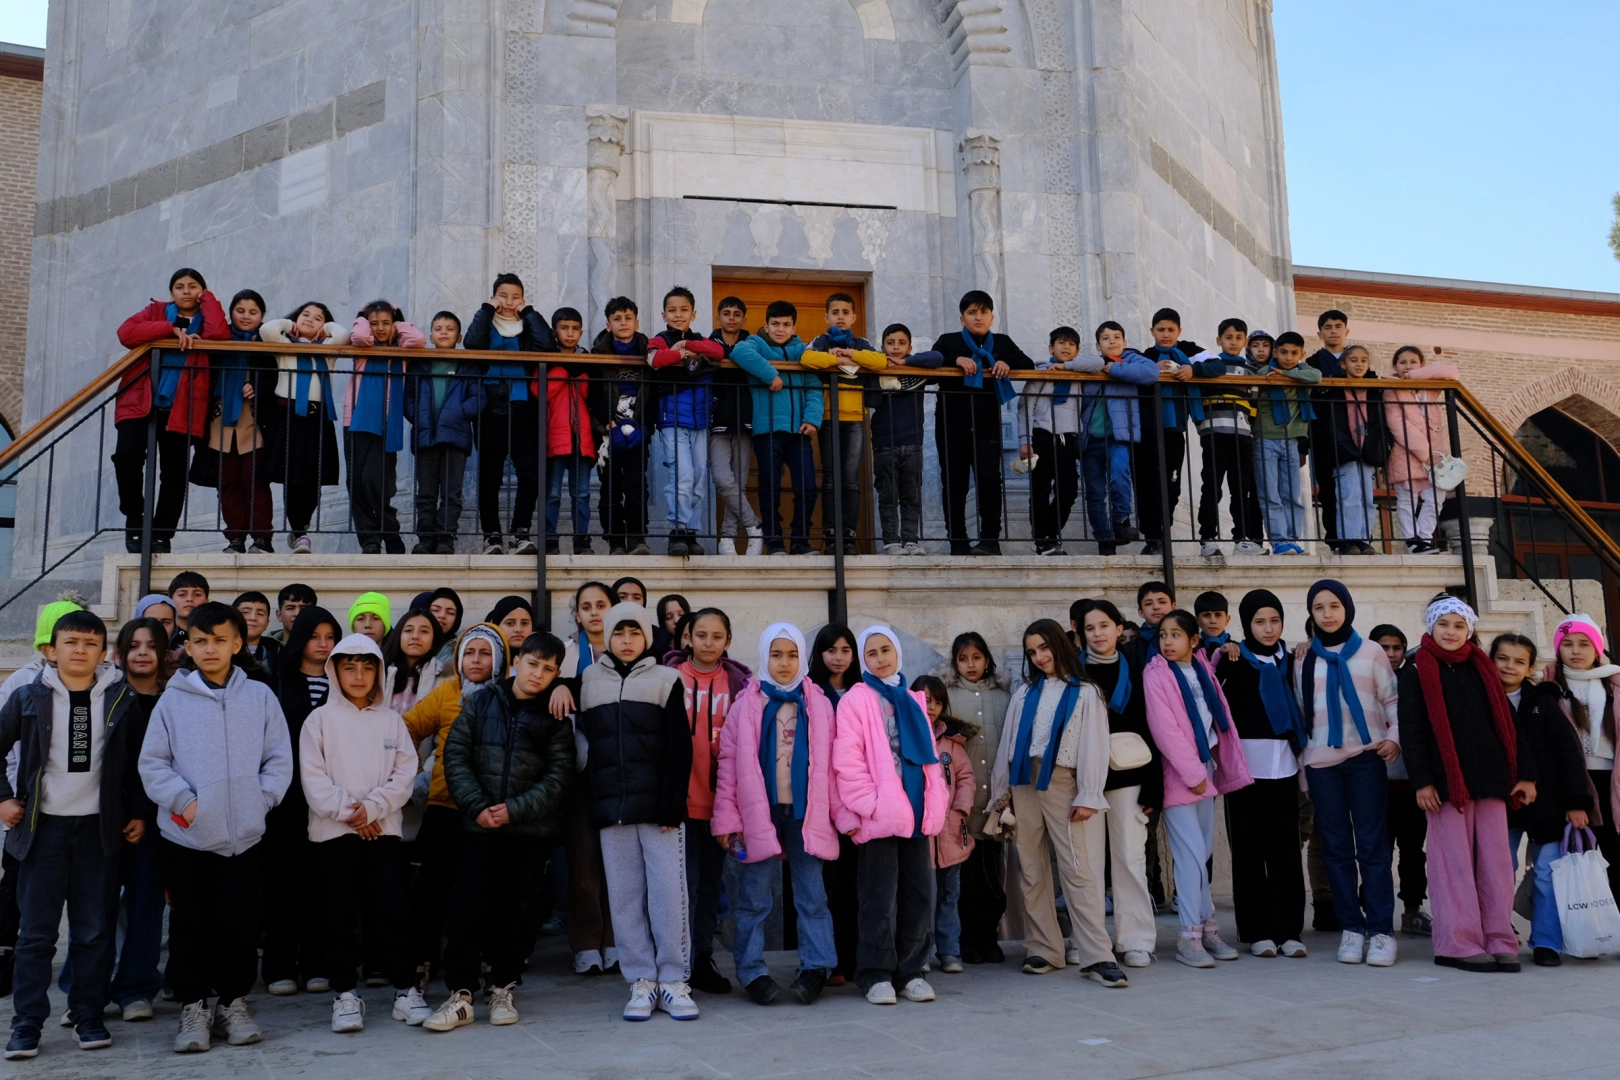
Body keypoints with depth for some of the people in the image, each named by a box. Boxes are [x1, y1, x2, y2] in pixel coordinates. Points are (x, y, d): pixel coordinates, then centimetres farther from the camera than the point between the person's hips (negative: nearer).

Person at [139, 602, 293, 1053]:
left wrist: (260, 799, -7)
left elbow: (279, 760, 4)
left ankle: (234, 1003, 22)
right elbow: (153, 763, 0)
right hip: (185, 835, 0)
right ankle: (193, 1008, 21)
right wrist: (182, 799, -11)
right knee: (190, 925, 8)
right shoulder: (173, 699, 1)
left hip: (245, 834, 1)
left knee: (241, 923, 7)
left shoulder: (260, 696, 3)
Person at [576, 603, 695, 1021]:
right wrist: (591, 804, 1)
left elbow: (679, 749, -2)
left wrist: (672, 805, -9)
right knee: (625, 897, 5)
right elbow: (583, 743, 11)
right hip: (610, 809, 2)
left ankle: (673, 981, 6)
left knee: (668, 893, -3)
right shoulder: (588, 681, 12)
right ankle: (641, 982, 12)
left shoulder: (666, 680, 4)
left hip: (659, 806, -2)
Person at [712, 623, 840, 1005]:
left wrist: (840, 812, 1)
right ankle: (753, 972, 12)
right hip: (759, 813, -1)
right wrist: (727, 818, -6)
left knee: (812, 895, 4)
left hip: (806, 813, 1)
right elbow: (729, 763, -1)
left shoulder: (818, 704, 6)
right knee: (754, 898, 4)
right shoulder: (747, 704, 2)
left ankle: (815, 968, 11)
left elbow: (830, 763, 5)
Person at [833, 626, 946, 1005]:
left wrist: (936, 803, 8)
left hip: (916, 813, 6)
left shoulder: (912, 701, 16)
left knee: (919, 895, 8)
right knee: (881, 898, 0)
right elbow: (847, 761, -10)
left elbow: (930, 756, 17)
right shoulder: (856, 700, -2)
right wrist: (869, 804, -15)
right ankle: (876, 973, 11)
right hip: (879, 814, -5)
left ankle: (910, 970, 19)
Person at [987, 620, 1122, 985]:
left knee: (1078, 870, -10)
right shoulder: (1024, 693, 15)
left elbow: (1094, 746, -2)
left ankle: (1097, 956, -9)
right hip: (1024, 782, 4)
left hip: (1062, 783, -4)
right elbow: (1007, 742, 13)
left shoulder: (1084, 693, 4)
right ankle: (1043, 949, 12)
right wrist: (1001, 791, 8)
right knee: (1032, 871, 5)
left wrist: (1088, 797, -9)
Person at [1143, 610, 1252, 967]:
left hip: (1206, 767, 5)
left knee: (1203, 854, 8)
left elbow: (1218, 716, 18)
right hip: (1178, 774, -5)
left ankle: (1205, 929, 15)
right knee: (1192, 854, -7)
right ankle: (1192, 934, 0)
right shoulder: (1155, 675, -8)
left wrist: (1211, 766, 9)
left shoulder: (1202, 669, 9)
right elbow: (1165, 729, -13)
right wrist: (1192, 773, -13)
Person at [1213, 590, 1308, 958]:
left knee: (1285, 848, 2)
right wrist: (1222, 662, -17)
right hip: (1245, 765, -3)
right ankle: (1257, 930, 8)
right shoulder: (1232, 660, 2)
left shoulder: (1289, 660, 13)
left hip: (1283, 765, 3)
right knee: (1249, 848, 1)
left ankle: (1289, 929, 10)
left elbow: (1300, 707, 19)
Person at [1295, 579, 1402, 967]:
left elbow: (1392, 700, 6)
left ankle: (1380, 930, 1)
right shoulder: (1306, 661, 11)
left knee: (1372, 845, -5)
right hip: (1321, 763, 2)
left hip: (1365, 758, -2)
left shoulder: (1371, 652, 7)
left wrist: (1395, 737, -11)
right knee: (1335, 847, 3)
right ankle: (1351, 927, 10)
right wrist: (1302, 768, 10)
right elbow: (1302, 714, 13)